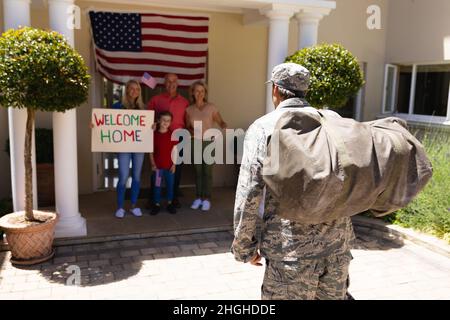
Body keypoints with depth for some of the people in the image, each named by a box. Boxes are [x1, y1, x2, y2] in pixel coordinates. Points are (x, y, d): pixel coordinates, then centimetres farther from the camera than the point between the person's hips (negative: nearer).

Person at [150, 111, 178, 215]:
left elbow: (174, 150, 0)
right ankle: (157, 204, 15)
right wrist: (153, 164, -4)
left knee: (170, 185, 9)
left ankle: (170, 204, 23)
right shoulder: (154, 134, -1)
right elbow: (151, 151, 2)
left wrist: (174, 164, -5)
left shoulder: (172, 134, -1)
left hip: (169, 166, 0)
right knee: (156, 185, 6)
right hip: (157, 166, 0)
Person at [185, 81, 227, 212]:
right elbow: (187, 127, 10)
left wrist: (224, 126, -23)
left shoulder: (211, 107, -2)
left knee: (207, 171, -2)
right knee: (198, 171, 6)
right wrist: (192, 131, -11)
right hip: (195, 143, 2)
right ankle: (198, 198, 15)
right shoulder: (189, 109, 4)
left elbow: (220, 122, -1)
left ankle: (207, 199, 5)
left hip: (208, 142, -2)